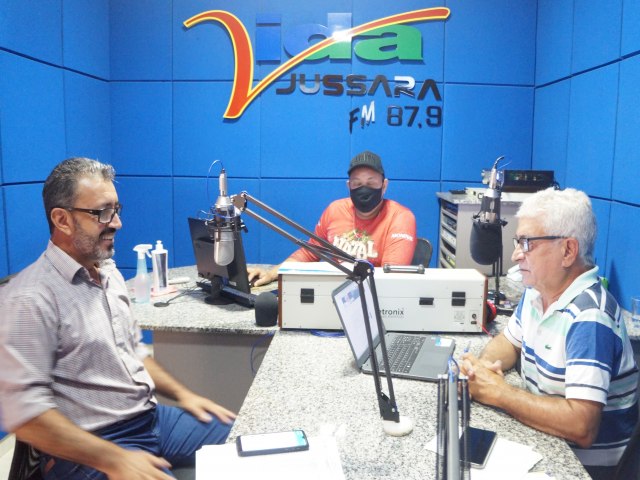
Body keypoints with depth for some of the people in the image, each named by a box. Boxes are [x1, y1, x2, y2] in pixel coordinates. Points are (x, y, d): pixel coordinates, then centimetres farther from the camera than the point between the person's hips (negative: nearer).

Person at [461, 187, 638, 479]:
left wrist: (499, 393, -23)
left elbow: (581, 427, -34)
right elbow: (509, 342, 14)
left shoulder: (588, 318, -27)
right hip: (539, 441, 7)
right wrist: (484, 366, -8)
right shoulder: (536, 291, 0)